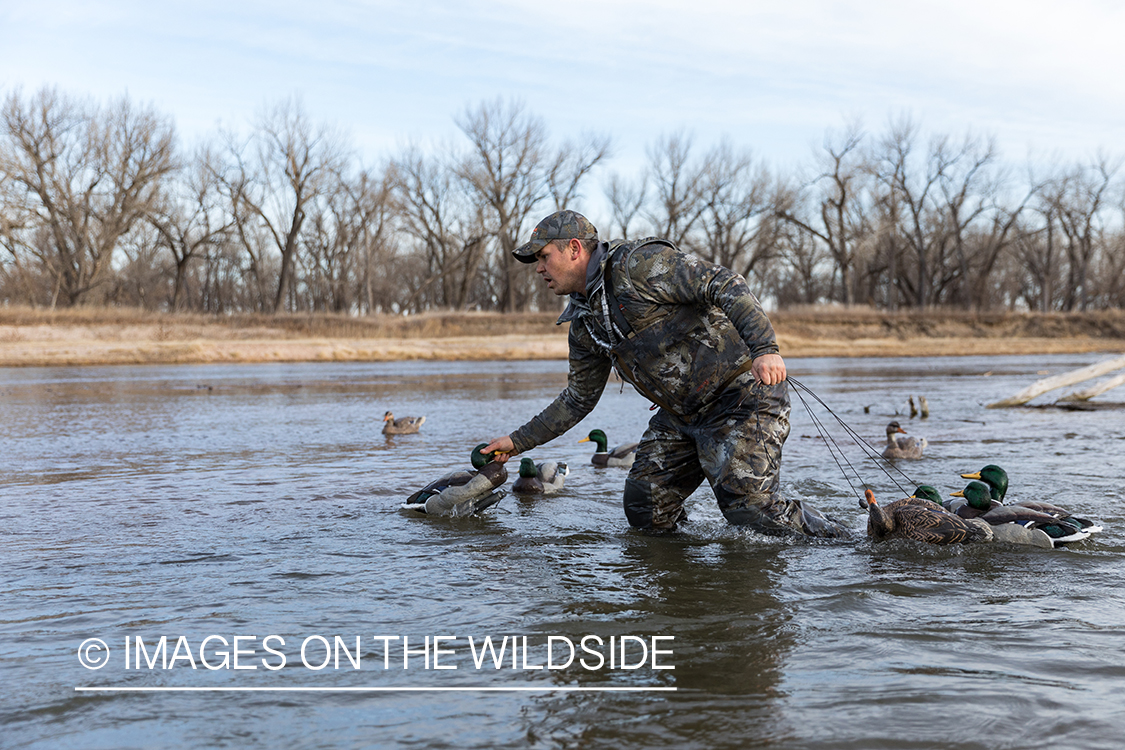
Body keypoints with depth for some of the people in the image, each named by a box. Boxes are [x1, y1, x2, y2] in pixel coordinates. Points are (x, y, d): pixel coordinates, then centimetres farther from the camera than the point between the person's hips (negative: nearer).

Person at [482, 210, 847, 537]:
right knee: (643, 508, 3)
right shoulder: (584, 323, 12)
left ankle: (835, 541, 3)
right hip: (681, 414, 9)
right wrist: (519, 441, 21)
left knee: (746, 503, -17)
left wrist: (765, 348, -37)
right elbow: (578, 399, 23)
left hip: (741, 395, -9)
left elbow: (724, 284, -24)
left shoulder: (639, 262, -15)